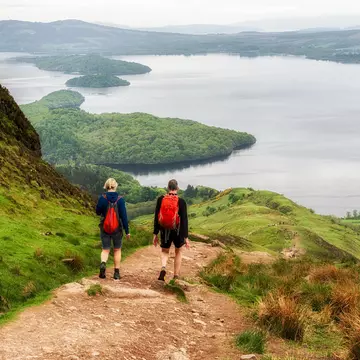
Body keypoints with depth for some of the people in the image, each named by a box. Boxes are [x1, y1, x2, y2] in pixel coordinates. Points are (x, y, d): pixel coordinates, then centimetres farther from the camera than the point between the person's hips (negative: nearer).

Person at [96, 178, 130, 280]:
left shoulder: (102, 198, -8)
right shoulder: (120, 199, -10)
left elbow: (98, 212, 3)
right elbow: (124, 215, -9)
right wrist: (127, 231, -5)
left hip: (105, 228, 0)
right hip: (117, 228, 0)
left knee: (105, 249, 10)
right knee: (117, 249, 15)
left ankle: (103, 264, -20)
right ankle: (117, 273, 15)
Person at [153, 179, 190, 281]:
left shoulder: (160, 200, -5)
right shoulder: (181, 202, -11)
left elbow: (156, 218, -2)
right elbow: (184, 220, -12)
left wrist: (155, 234, 6)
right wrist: (186, 237, -8)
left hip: (164, 231, 1)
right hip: (178, 231, -1)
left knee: (164, 251, 19)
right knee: (178, 252, 22)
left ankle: (163, 268, -11)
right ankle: (176, 277, 24)